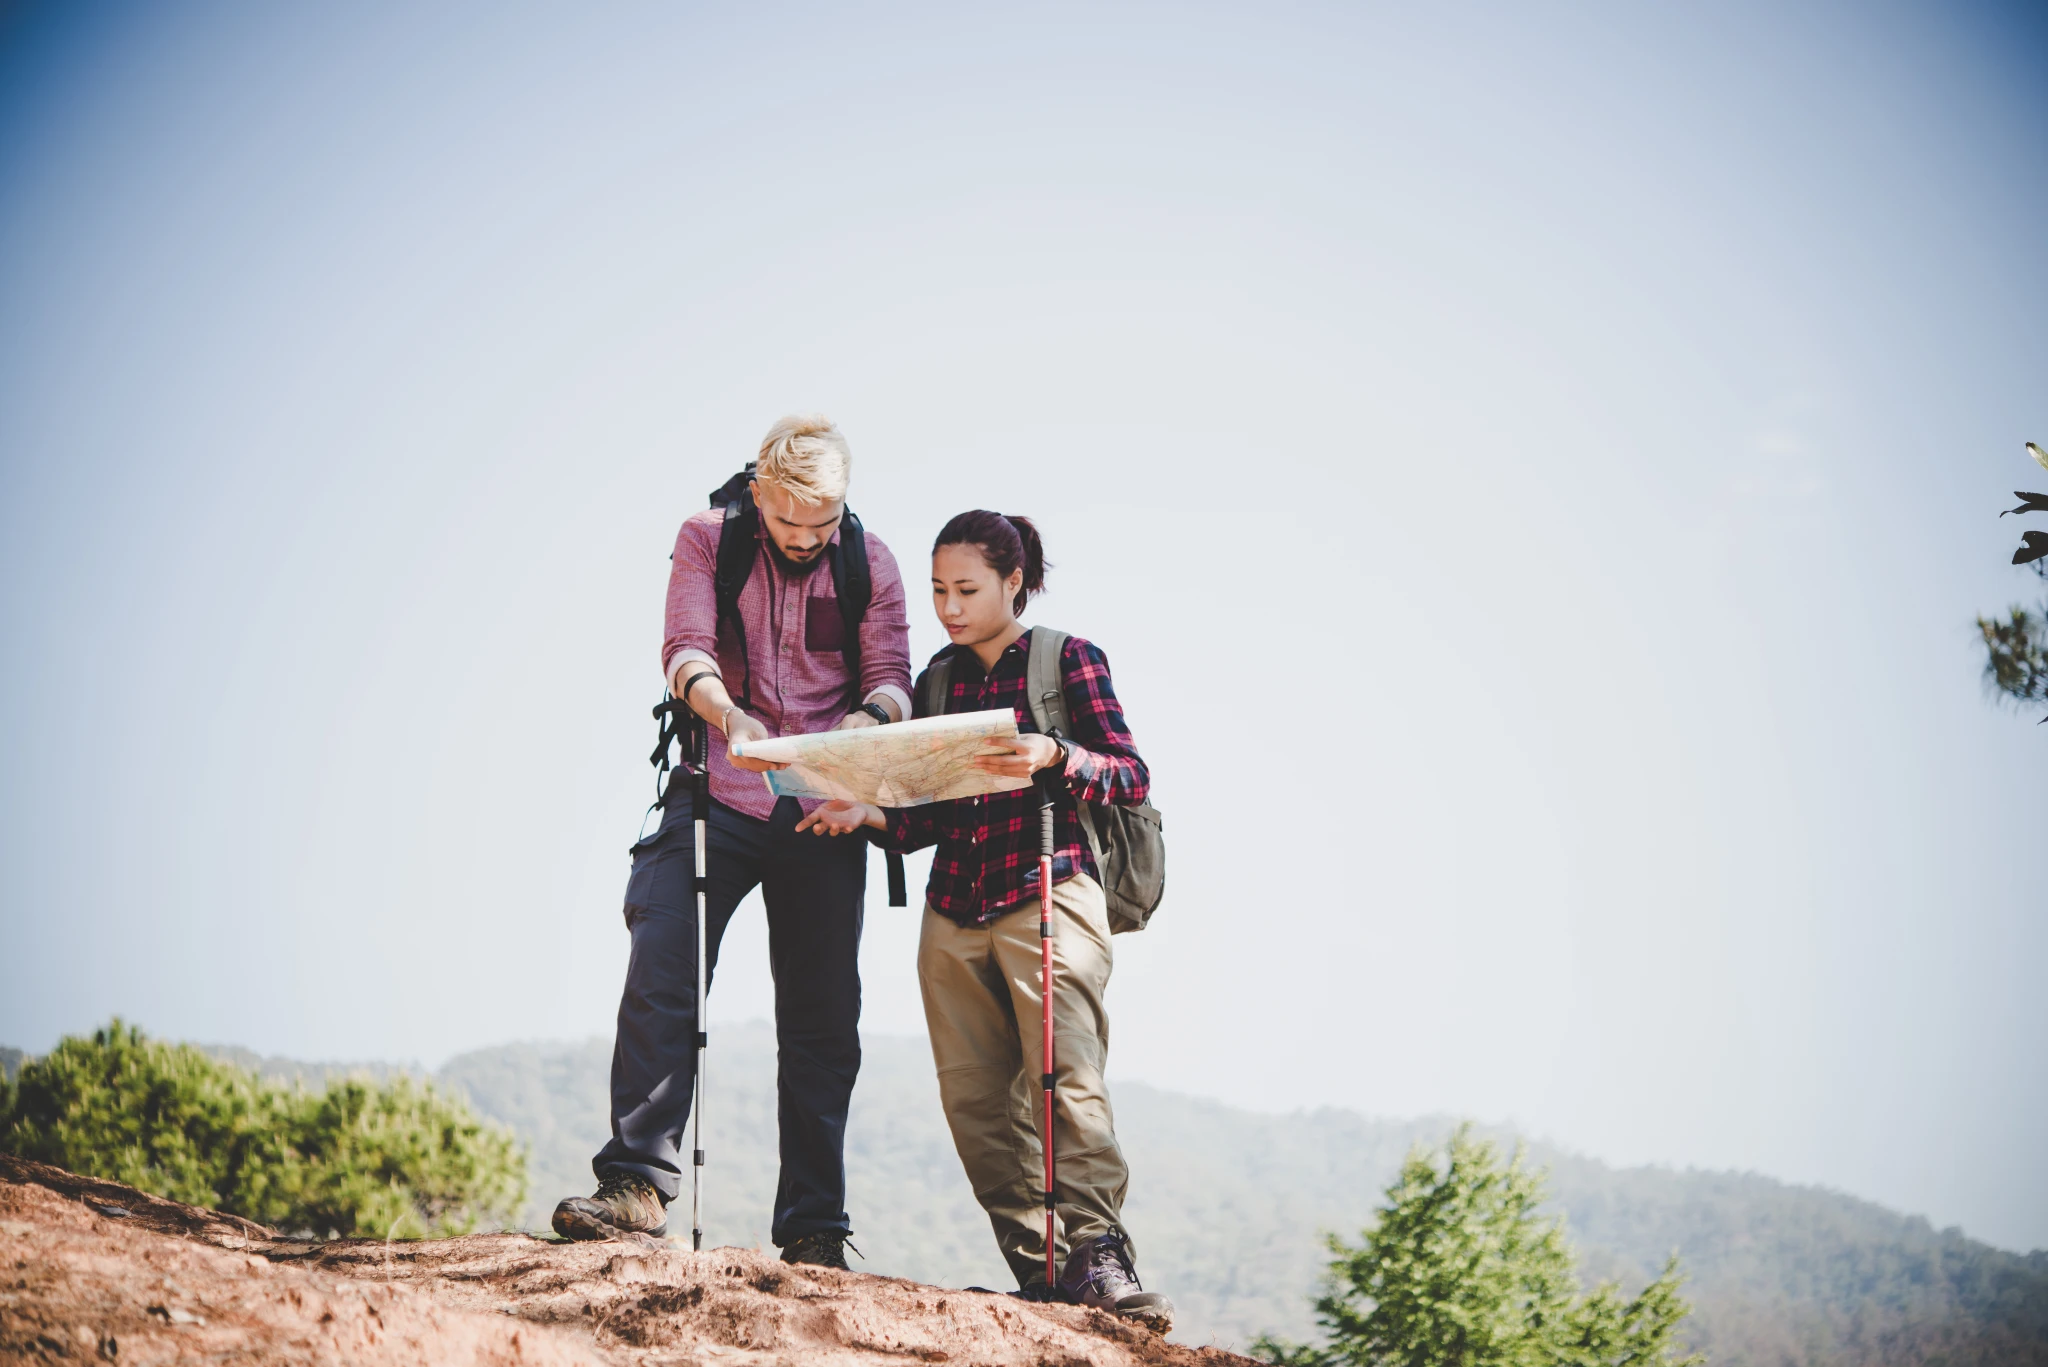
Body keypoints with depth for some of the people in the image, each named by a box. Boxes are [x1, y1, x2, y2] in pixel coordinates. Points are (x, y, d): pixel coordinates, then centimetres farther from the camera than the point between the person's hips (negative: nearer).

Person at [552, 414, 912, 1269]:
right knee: (660, 979, -17)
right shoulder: (707, 541, 4)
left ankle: (813, 1230, 6)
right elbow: (686, 648, -9)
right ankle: (638, 1184, -15)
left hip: (823, 814, 2)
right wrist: (730, 716, -30)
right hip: (718, 799, -1)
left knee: (822, 1017, 2)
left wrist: (868, 720, -22)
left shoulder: (870, 566, 9)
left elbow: (891, 677, 3)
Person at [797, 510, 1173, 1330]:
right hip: (954, 910, 5)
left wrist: (1053, 757, -22)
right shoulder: (938, 680, 17)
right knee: (975, 1098, -3)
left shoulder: (1068, 659, 3)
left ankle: (1098, 1255, -20)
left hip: (1046, 893, -5)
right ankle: (1040, 1274, -2)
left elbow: (1132, 778, -5)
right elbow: (931, 818, 16)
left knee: (1065, 1077, -19)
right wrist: (865, 814, -3)